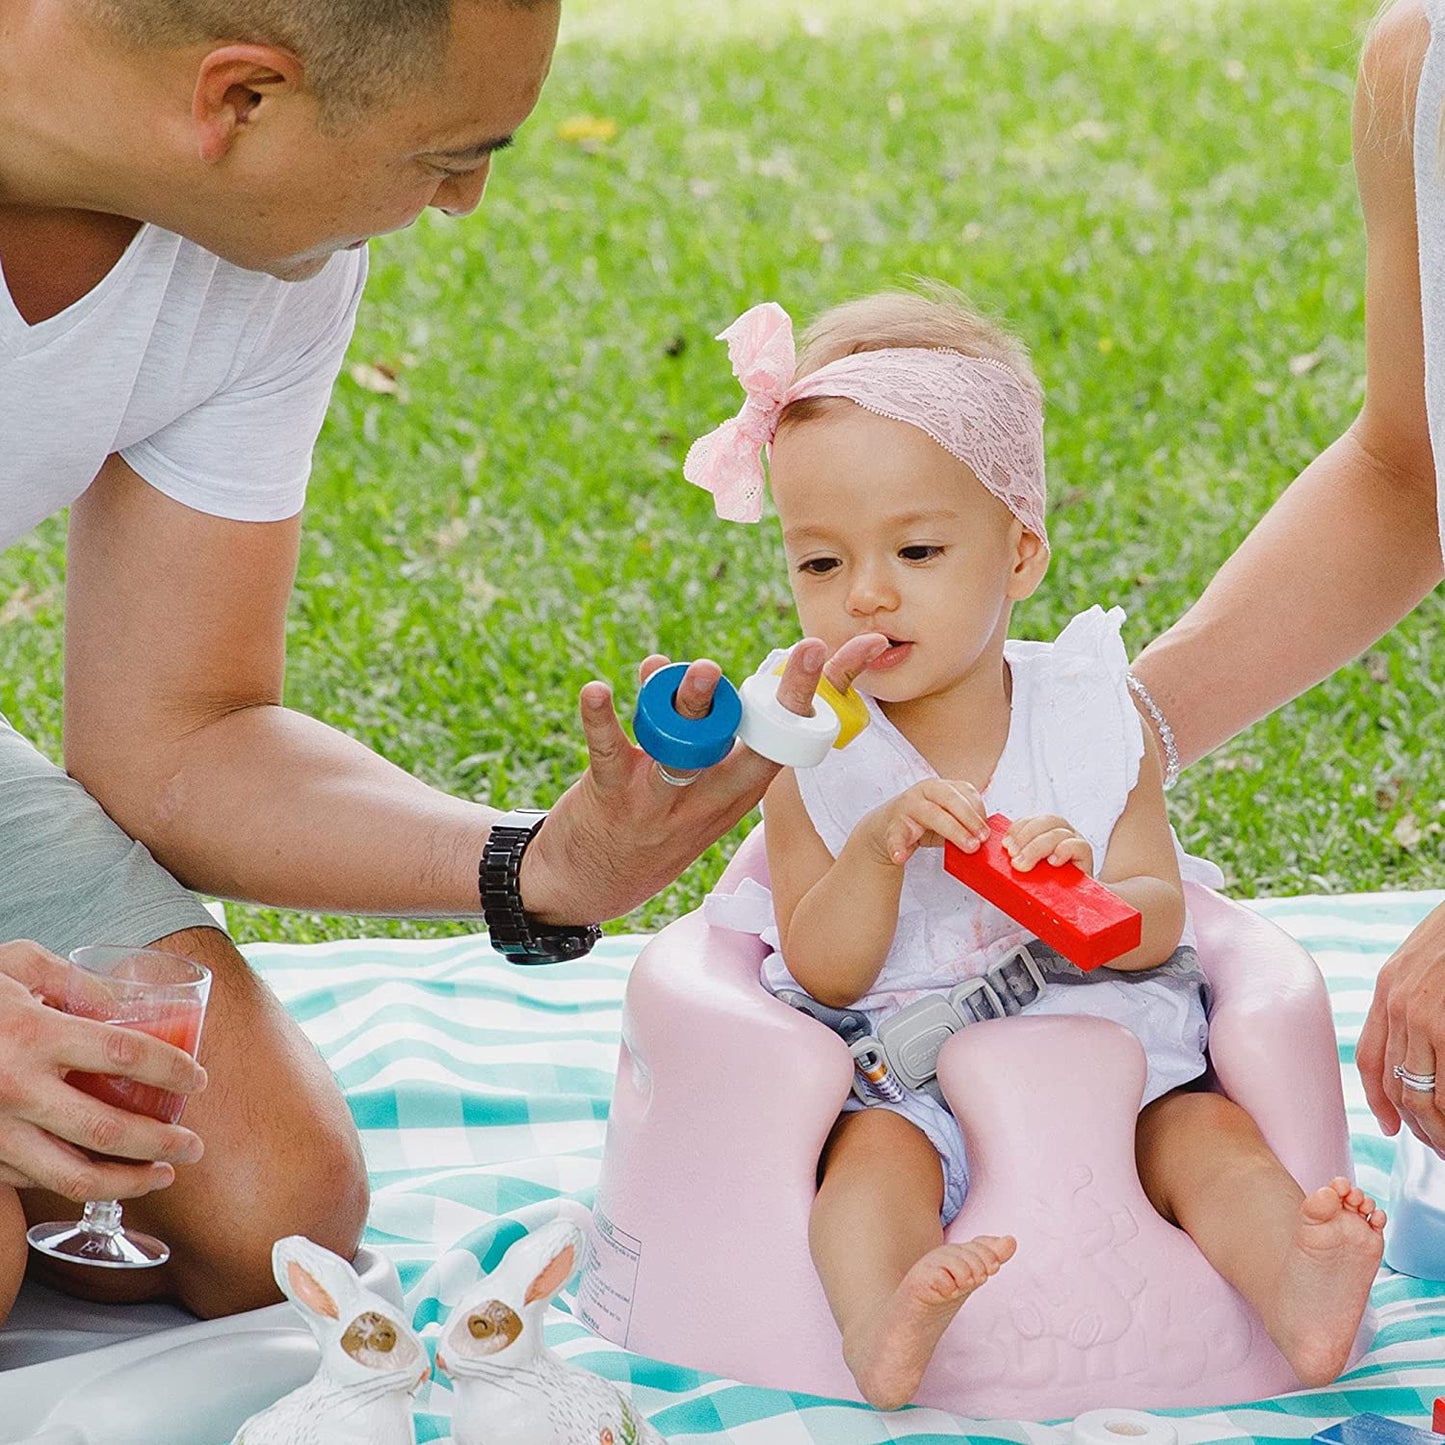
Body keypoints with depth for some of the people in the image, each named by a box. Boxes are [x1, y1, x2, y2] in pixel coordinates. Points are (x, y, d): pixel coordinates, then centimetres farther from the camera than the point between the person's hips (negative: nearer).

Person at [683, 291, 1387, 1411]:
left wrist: (1084, 895, -27)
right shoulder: (816, 753, -3)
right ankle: (880, 1330, -53)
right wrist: (876, 851, -25)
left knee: (1209, 1131, -23)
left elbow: (1157, 923, -3)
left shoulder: (1094, 719, 0)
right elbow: (823, 974, -7)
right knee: (875, 1154, -30)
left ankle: (1299, 1296, -42)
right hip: (903, 1079, -1)